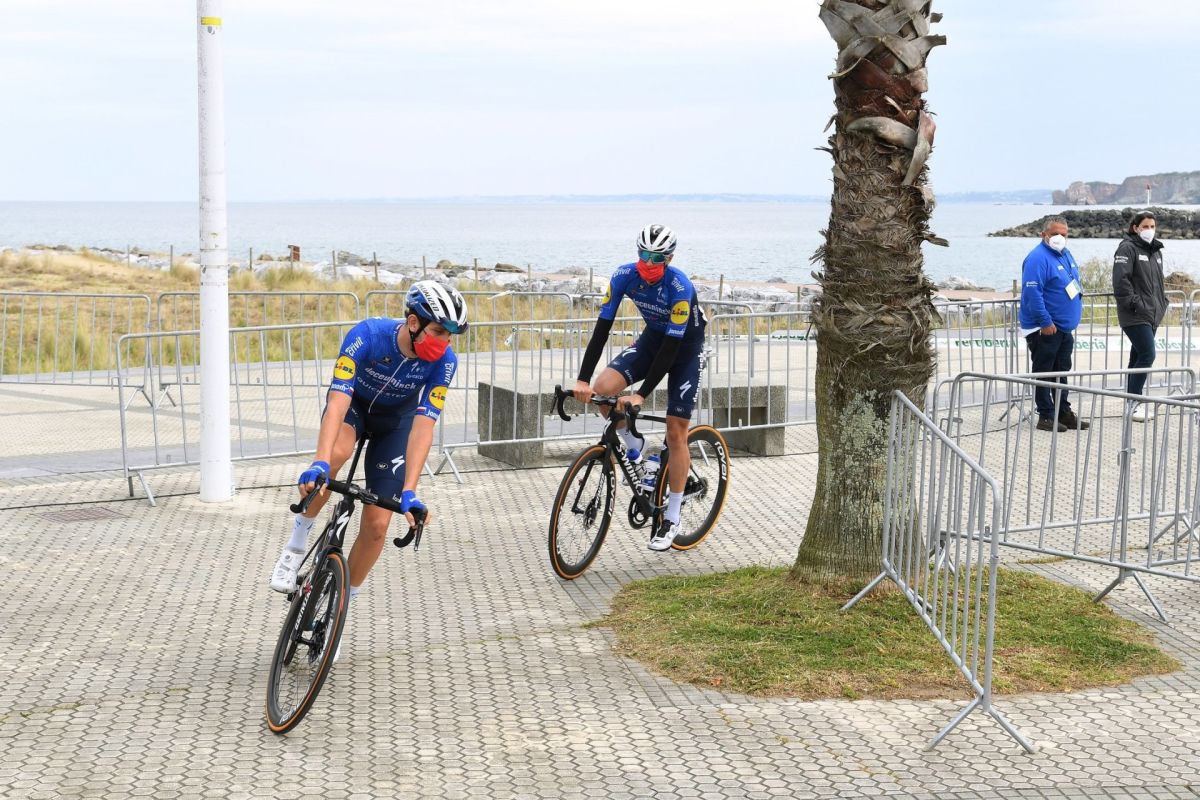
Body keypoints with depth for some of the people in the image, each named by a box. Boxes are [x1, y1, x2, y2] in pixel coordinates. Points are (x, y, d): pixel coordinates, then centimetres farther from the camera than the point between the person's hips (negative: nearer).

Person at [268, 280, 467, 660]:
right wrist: (319, 464, -55)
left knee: (376, 525, -7)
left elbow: (422, 427, -30)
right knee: (337, 452, -39)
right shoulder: (367, 335, -34)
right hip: (352, 405, -2)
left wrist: (409, 492, -40)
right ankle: (297, 543, -17)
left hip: (395, 420, 2)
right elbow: (337, 401, -42)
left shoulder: (444, 361, -28)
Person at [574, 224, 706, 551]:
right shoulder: (624, 276, -20)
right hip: (652, 337, 4)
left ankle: (671, 518, 3)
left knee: (676, 432, -7)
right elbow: (602, 328, -19)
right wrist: (583, 379, -28)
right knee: (603, 388, -22)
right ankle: (634, 446, 6)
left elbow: (671, 347, -32)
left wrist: (641, 394, -37)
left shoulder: (680, 287, -32)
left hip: (686, 345, -4)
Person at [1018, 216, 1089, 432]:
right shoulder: (1038, 258, -17)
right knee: (1043, 372, -1)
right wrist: (1046, 322, -25)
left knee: (1062, 372, 15)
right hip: (1045, 329, -9)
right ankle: (1046, 416, 3)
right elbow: (1032, 293, -24)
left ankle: (1063, 413, 22)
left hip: (1065, 328, 9)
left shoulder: (1066, 255, 13)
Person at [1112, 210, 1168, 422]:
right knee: (1147, 355, -14)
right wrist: (1133, 303, -19)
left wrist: (1163, 301, 15)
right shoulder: (1127, 248, -9)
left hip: (1153, 314, 8)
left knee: (1138, 357, 11)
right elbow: (1120, 280, -18)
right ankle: (1134, 404, -8)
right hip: (1135, 315, -8)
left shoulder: (1155, 250, 17)